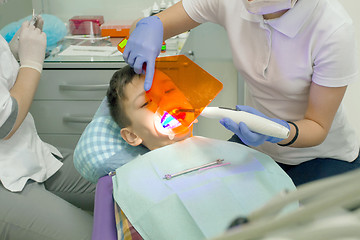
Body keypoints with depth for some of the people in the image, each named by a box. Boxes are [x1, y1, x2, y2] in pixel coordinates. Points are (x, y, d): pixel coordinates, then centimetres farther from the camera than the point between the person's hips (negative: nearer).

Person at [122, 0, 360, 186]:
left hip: (321, 156, -3)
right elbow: (155, 23, -6)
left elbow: (318, 128, -20)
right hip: (257, 145, 3)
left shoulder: (334, 29, -31)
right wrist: (149, 27, -31)